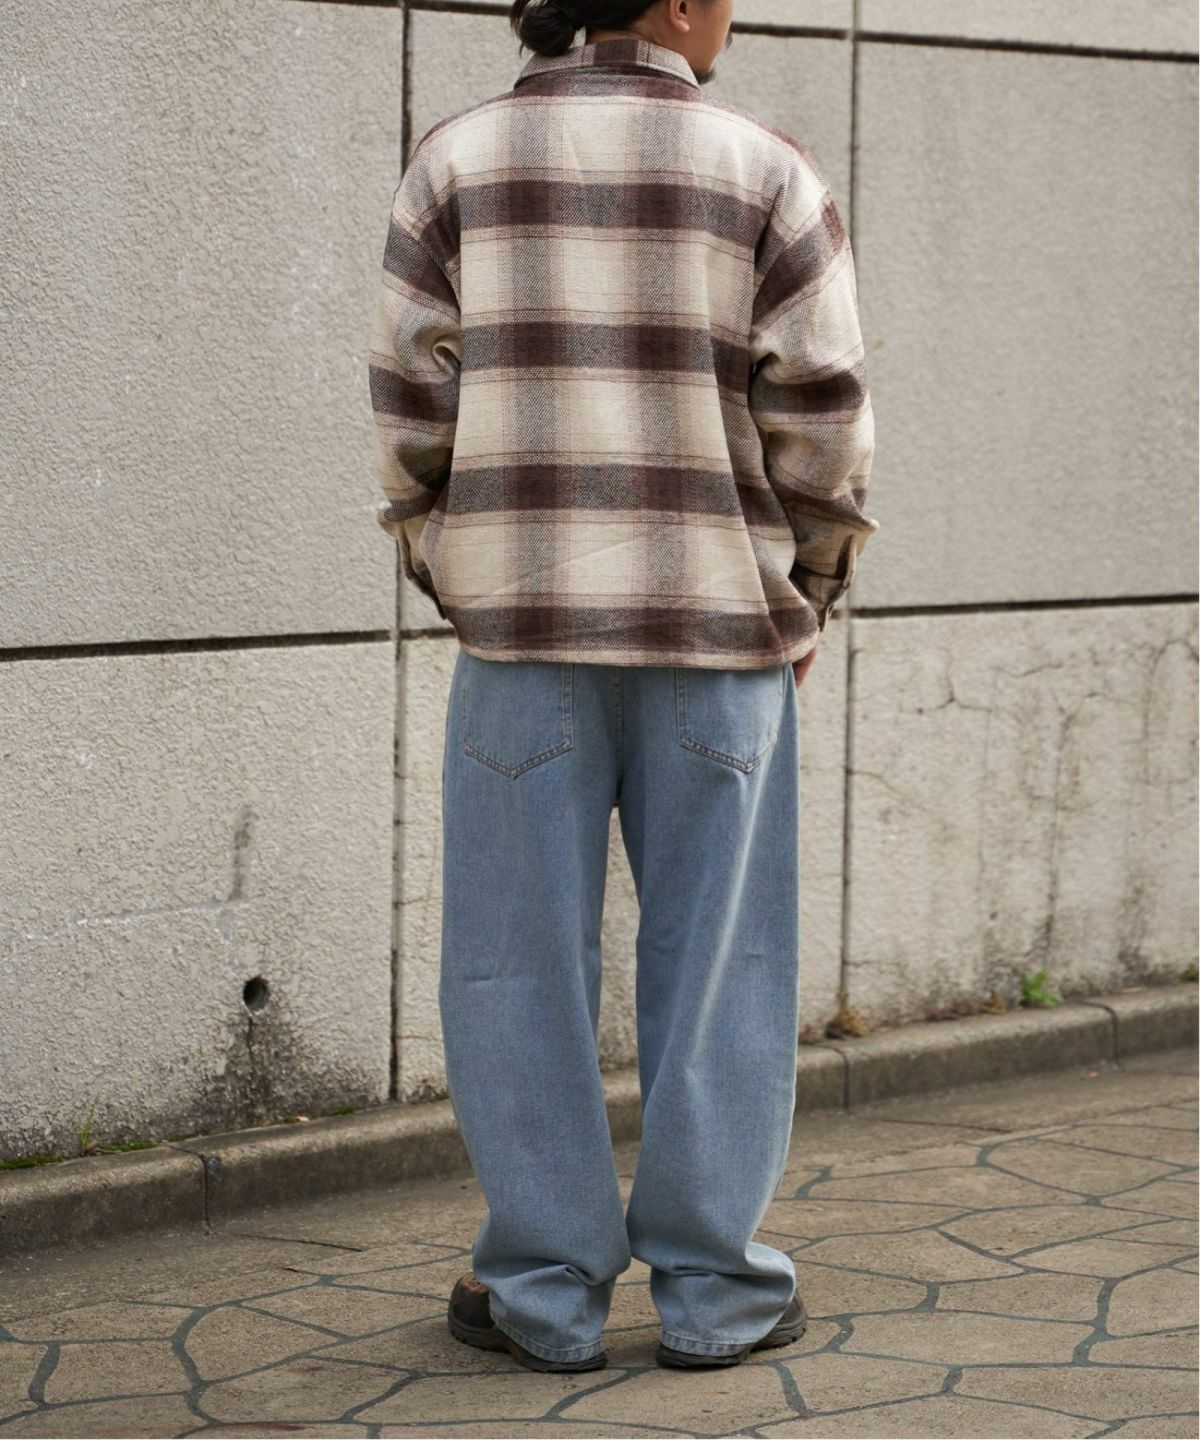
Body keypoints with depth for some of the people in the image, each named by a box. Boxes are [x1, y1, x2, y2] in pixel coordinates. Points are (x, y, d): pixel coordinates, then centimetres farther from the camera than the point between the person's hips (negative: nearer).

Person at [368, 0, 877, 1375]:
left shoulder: (460, 159, 1)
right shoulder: (764, 173, -2)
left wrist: (450, 581, 10)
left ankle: (545, 1288, 9)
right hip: (718, 619, 0)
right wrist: (806, 596, 8)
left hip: (526, 613, 1)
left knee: (523, 962, 6)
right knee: (716, 954, 7)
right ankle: (710, 1287, 11)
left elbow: (416, 399, -1)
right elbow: (820, 414, -5)